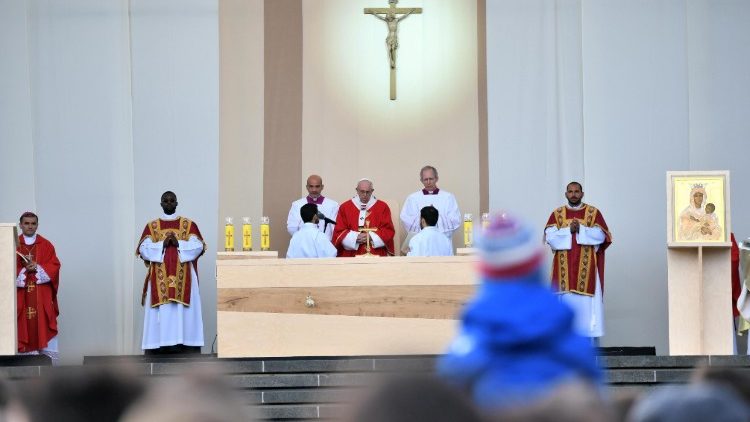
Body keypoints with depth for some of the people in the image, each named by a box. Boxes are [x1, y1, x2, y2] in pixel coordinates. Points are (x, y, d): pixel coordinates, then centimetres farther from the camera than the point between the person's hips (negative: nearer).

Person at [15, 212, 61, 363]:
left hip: (42, 296, 0)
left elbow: (54, 266, 1)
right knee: (25, 327, -3)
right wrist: (24, 271, -16)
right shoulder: (14, 246, 7)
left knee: (44, 327, -5)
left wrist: (37, 268, -13)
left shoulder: (46, 245, 9)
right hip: (22, 298, 0)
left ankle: (51, 366, -4)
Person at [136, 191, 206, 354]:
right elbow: (143, 249, 1)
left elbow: (198, 246, 0)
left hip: (183, 280, 0)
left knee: (184, 314, -7)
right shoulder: (151, 226, 12)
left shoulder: (189, 224, 11)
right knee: (160, 315, -6)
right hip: (159, 280, 0)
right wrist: (163, 244, -11)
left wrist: (178, 244, -13)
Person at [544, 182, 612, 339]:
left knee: (586, 301, -5)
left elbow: (600, 235, -4)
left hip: (586, 267, -1)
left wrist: (581, 229, -13)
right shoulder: (557, 214, 10)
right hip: (564, 267, 1)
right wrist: (569, 230, -13)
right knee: (566, 301, -4)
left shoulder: (593, 213, 7)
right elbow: (550, 236, -2)